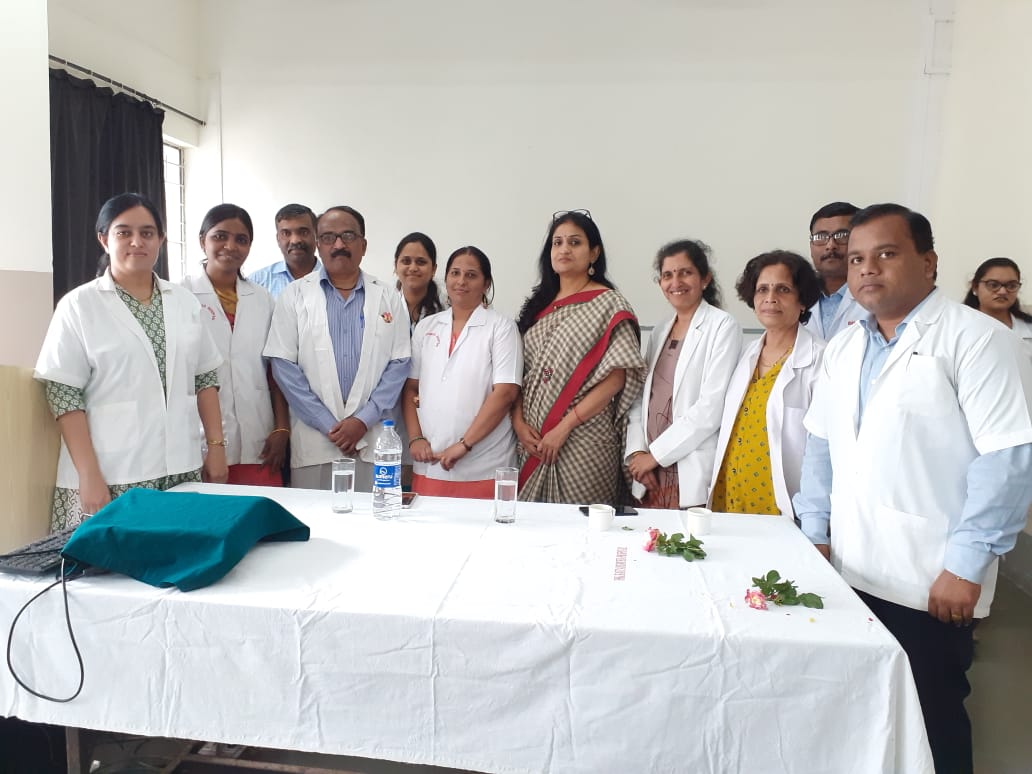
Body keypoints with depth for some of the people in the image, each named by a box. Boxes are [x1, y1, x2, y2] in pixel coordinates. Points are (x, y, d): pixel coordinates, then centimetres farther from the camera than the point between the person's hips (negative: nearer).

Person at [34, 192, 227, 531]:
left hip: (182, 470, 3)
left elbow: (205, 379, 11)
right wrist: (89, 474, -11)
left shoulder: (185, 301, 9)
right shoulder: (78, 306, -2)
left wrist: (216, 445, 4)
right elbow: (65, 396, -5)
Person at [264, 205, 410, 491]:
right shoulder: (294, 295, 4)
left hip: (373, 439, 1)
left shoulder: (388, 298, 7)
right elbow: (284, 366, -1)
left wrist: (363, 420, -8)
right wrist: (328, 424, -8)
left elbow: (398, 365, 3)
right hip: (314, 439, 0)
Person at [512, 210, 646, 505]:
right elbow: (519, 371, 10)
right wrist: (519, 422, -4)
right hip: (533, 440, 5)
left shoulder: (608, 304, -4)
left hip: (584, 440, -5)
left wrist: (564, 427, -15)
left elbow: (616, 378, -12)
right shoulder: (537, 303, 11)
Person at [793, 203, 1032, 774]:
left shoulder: (975, 339, -9)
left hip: (932, 582, -5)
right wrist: (814, 533, 10)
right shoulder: (843, 348, 10)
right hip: (850, 572, 5)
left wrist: (966, 566, -17)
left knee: (930, 717, 10)